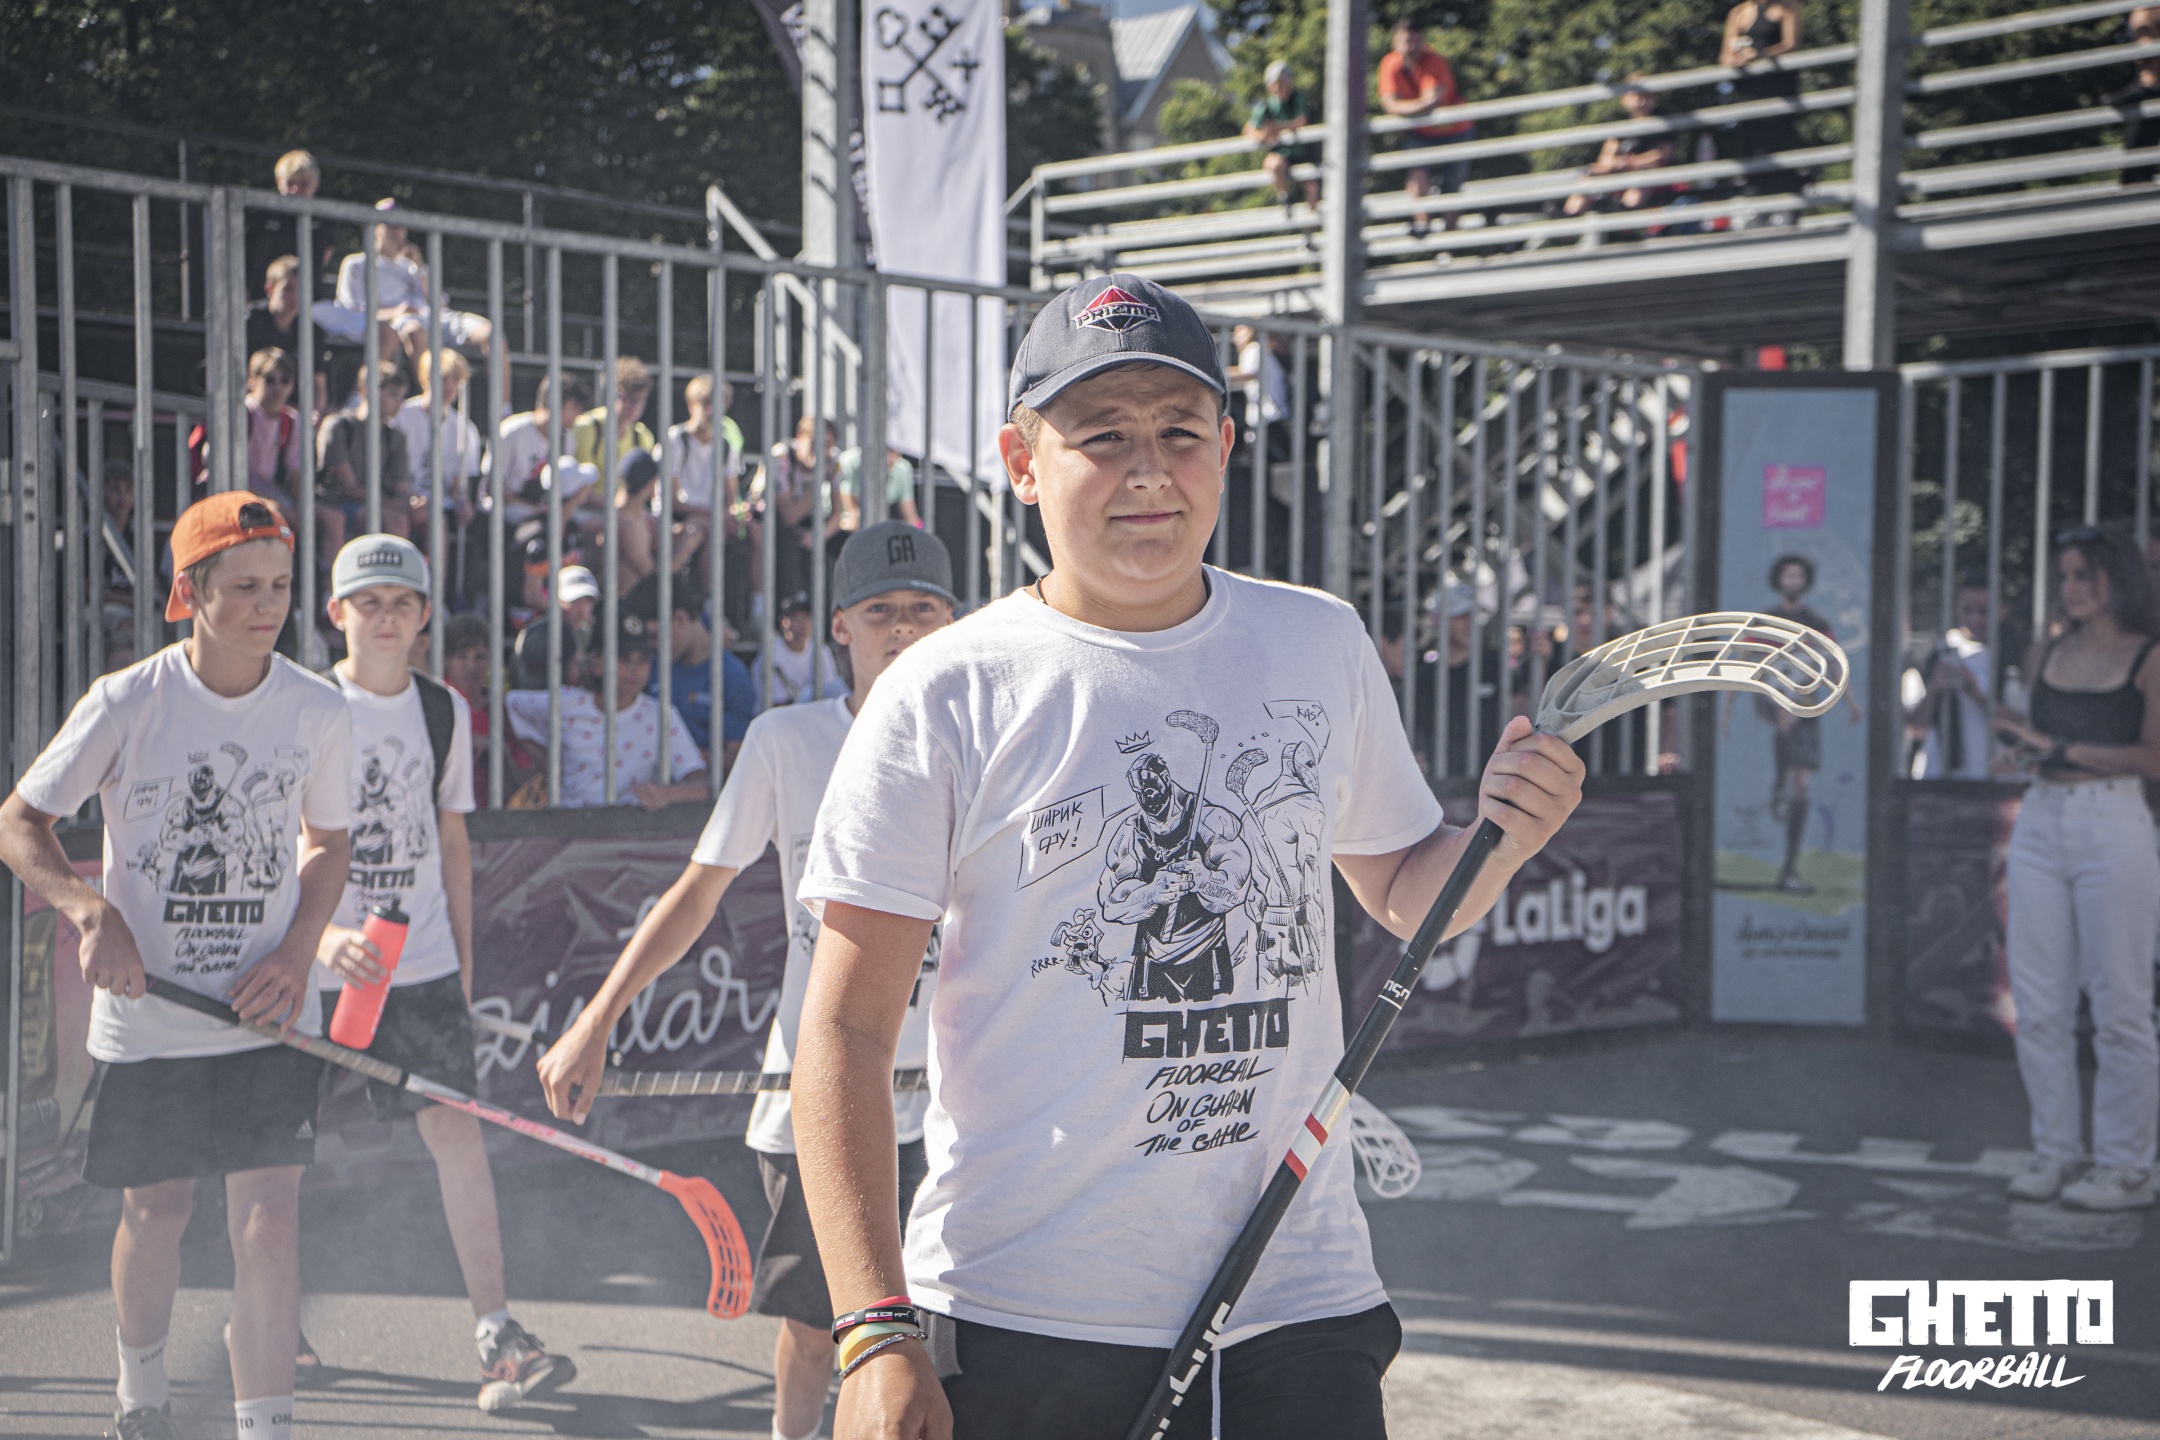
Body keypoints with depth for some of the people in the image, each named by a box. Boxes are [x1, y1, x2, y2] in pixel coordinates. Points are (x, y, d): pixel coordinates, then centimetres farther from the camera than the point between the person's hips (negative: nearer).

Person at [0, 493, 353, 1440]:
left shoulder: (320, 712, -4)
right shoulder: (125, 704, -10)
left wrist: (297, 952, -5)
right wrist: (90, 909, -19)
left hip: (269, 1014, 0)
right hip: (144, 1014, 0)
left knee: (268, 1222, -10)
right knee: (155, 1212, 13)